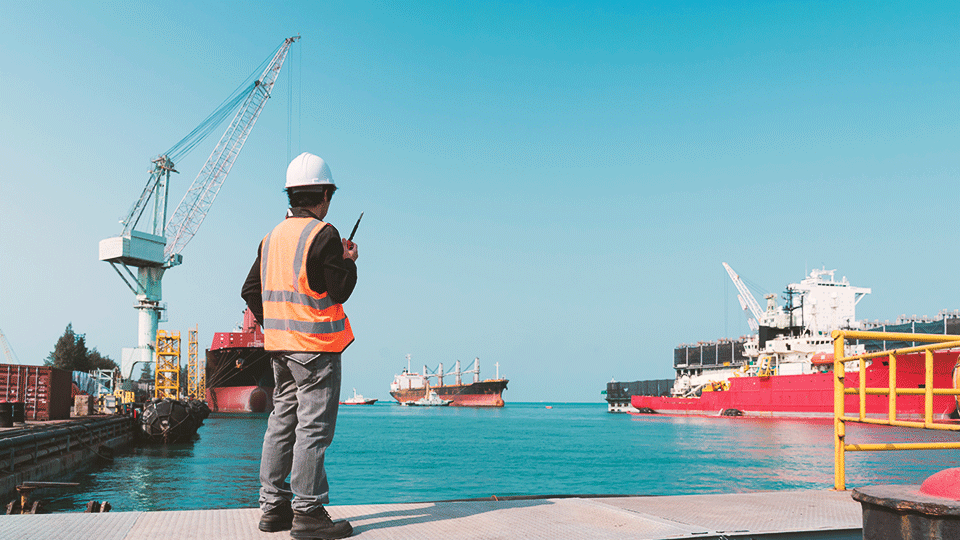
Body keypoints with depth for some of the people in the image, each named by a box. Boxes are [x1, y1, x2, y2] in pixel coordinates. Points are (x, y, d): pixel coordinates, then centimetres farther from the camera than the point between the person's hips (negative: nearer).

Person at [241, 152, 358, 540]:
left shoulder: (273, 236, 13)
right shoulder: (323, 235, -12)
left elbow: (250, 290, 16)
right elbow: (340, 290, -13)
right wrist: (349, 261, 3)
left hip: (280, 345, 8)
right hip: (316, 345, -8)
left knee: (282, 422, 12)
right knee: (314, 426, -6)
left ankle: (273, 507, 16)